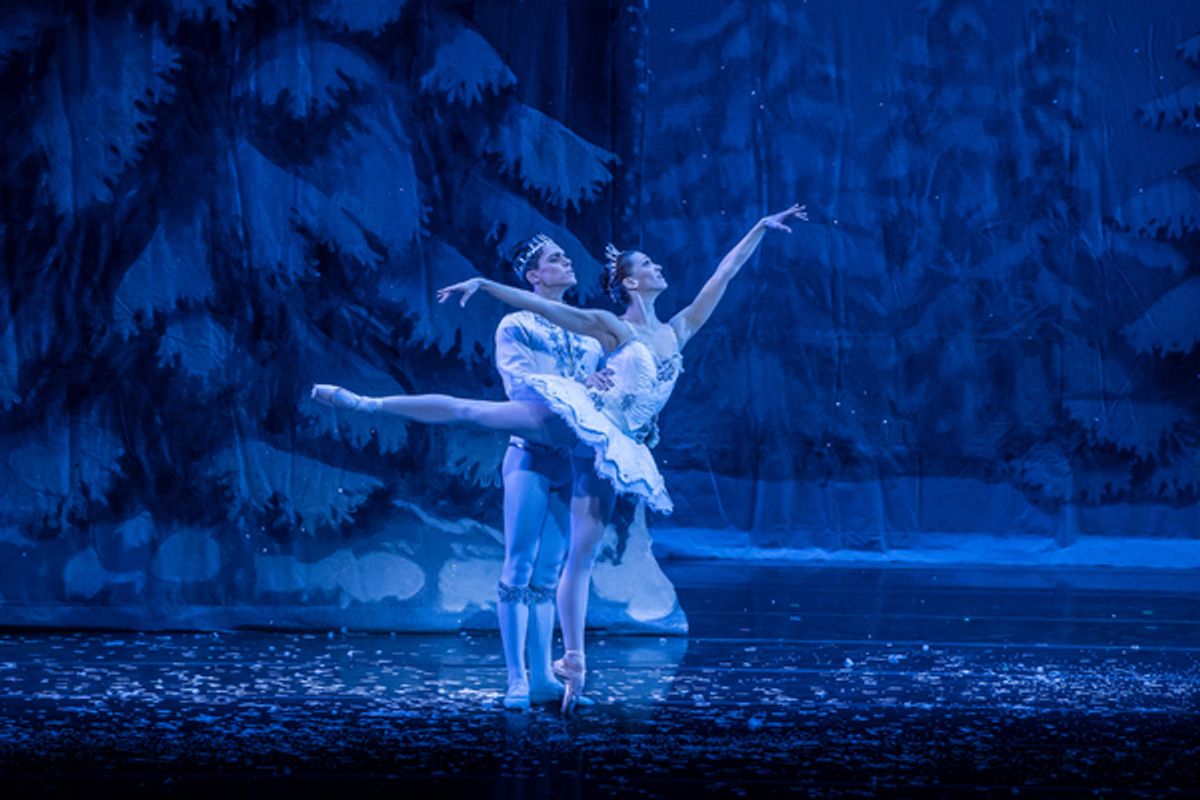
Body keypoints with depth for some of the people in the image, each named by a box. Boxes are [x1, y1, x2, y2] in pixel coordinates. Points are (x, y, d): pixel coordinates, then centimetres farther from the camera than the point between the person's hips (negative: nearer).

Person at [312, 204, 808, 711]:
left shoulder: (680, 330, 14)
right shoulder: (610, 327, 3)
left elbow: (724, 274, 16)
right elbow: (538, 305, -1)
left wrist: (761, 228, 17)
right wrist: (483, 283, -9)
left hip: (611, 449, 3)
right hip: (573, 421, -3)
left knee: (582, 555, 0)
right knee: (468, 411, -9)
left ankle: (573, 663, -3)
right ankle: (363, 403, -1)